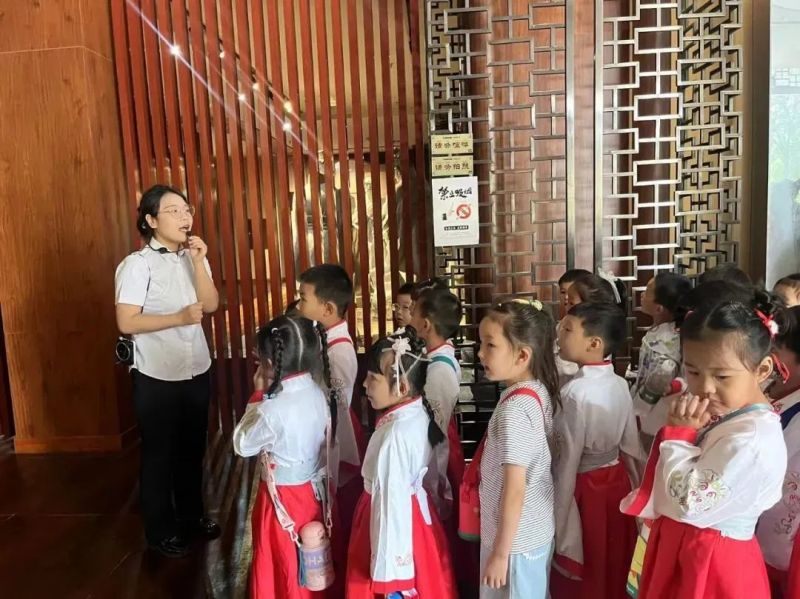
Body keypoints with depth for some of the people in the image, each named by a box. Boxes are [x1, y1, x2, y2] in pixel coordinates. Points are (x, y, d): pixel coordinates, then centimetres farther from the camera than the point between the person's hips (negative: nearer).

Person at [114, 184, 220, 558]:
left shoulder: (193, 257, 4)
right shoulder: (137, 264, -14)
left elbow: (211, 305, -6)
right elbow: (126, 322, -18)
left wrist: (199, 262, -15)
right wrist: (179, 318, -24)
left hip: (196, 372, 6)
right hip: (157, 378, -5)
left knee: (192, 448, 19)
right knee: (159, 453, 10)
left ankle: (192, 514, 38)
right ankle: (160, 531, 27)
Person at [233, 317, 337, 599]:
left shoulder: (272, 410, -28)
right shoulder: (319, 394, -9)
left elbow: (242, 445, -11)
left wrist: (258, 395, -8)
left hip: (282, 500, -6)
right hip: (314, 492, 6)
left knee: (282, 568, 16)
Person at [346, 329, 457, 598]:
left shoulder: (396, 434, -30)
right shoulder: (418, 414, -4)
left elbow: (393, 498, -26)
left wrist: (387, 566, -18)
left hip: (398, 522, -8)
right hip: (416, 513, 8)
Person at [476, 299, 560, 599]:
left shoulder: (513, 409, -27)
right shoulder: (539, 391, -3)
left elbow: (515, 489, -24)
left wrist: (501, 553, -15)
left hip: (516, 538, -8)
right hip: (538, 529, 8)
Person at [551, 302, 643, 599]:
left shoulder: (575, 391, -23)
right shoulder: (621, 385, -3)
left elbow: (568, 460, -21)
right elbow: (631, 445, 4)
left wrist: (558, 521, -13)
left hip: (584, 490, -6)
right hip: (617, 483, 7)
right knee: (612, 572, 23)